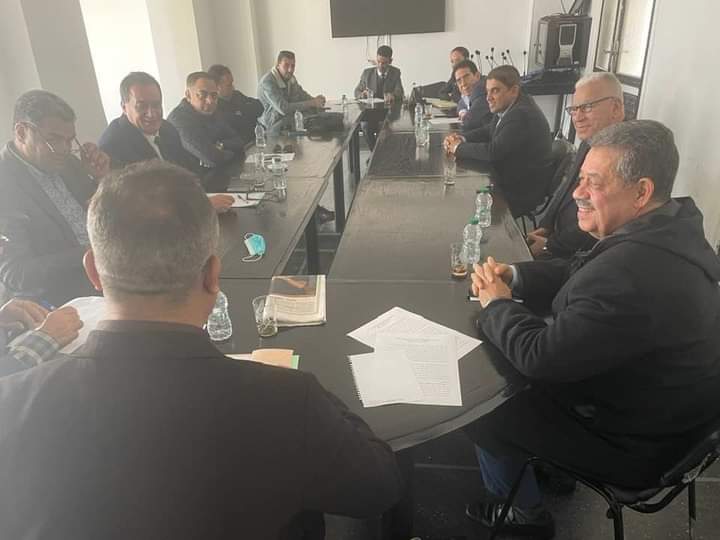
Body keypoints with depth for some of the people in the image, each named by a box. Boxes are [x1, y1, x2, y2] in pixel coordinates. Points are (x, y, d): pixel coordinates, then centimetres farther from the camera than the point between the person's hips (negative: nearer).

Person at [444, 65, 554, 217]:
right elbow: (489, 131, 15)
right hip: (508, 180, 8)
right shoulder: (509, 107, 3)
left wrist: (459, 147, -15)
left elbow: (493, 152, -29)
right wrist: (462, 138, -4)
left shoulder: (522, 115, -26)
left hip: (523, 192, -8)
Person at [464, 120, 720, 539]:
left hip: (636, 444, -9)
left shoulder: (630, 277, -39)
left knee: (484, 415, 5)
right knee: (514, 383, 19)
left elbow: (541, 356, -31)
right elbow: (579, 273, 8)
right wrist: (514, 275, -8)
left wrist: (497, 304, -13)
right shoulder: (664, 230, -5)